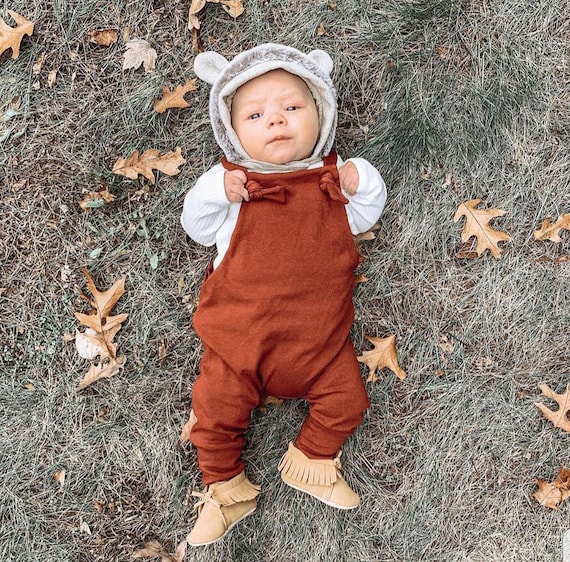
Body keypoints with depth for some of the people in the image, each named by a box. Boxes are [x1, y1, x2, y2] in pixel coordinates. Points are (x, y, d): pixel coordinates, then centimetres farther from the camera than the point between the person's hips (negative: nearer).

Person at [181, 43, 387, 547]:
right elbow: (198, 229, 8)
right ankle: (225, 489, 19)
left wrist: (362, 186, -2)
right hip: (240, 332, -1)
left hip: (319, 334, 2)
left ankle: (312, 461, 22)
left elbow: (361, 220, 19)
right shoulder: (229, 183, 4)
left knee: (346, 397, -4)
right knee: (217, 407, -4)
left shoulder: (333, 179, 9)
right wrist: (215, 193, -12)